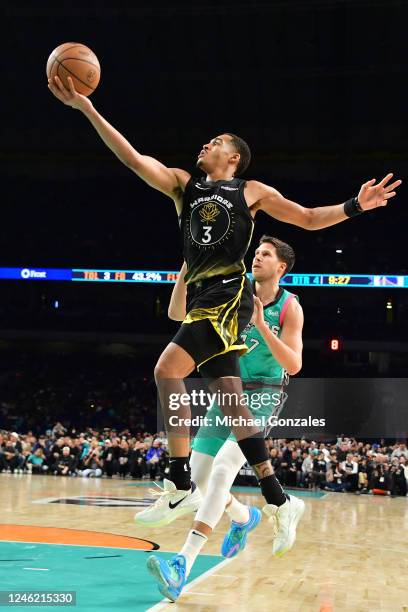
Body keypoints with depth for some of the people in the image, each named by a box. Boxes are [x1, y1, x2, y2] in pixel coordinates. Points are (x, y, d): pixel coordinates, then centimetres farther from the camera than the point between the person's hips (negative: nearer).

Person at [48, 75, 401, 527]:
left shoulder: (252, 192, 10)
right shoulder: (182, 184, 19)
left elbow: (309, 219, 14)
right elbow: (132, 158, 9)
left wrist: (355, 206, -1)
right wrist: (86, 109, 1)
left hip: (227, 295, -5)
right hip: (201, 298, 5)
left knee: (167, 371, -22)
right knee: (230, 402, 4)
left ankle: (181, 486, -18)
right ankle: (276, 499, 12)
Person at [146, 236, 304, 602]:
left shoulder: (289, 308, -7)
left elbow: (294, 365, -16)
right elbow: (178, 314, -1)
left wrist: (261, 325, -25)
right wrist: (186, 270, -14)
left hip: (262, 396, -5)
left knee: (222, 469, -25)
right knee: (199, 476, 4)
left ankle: (182, 566, -31)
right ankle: (244, 517, 36)